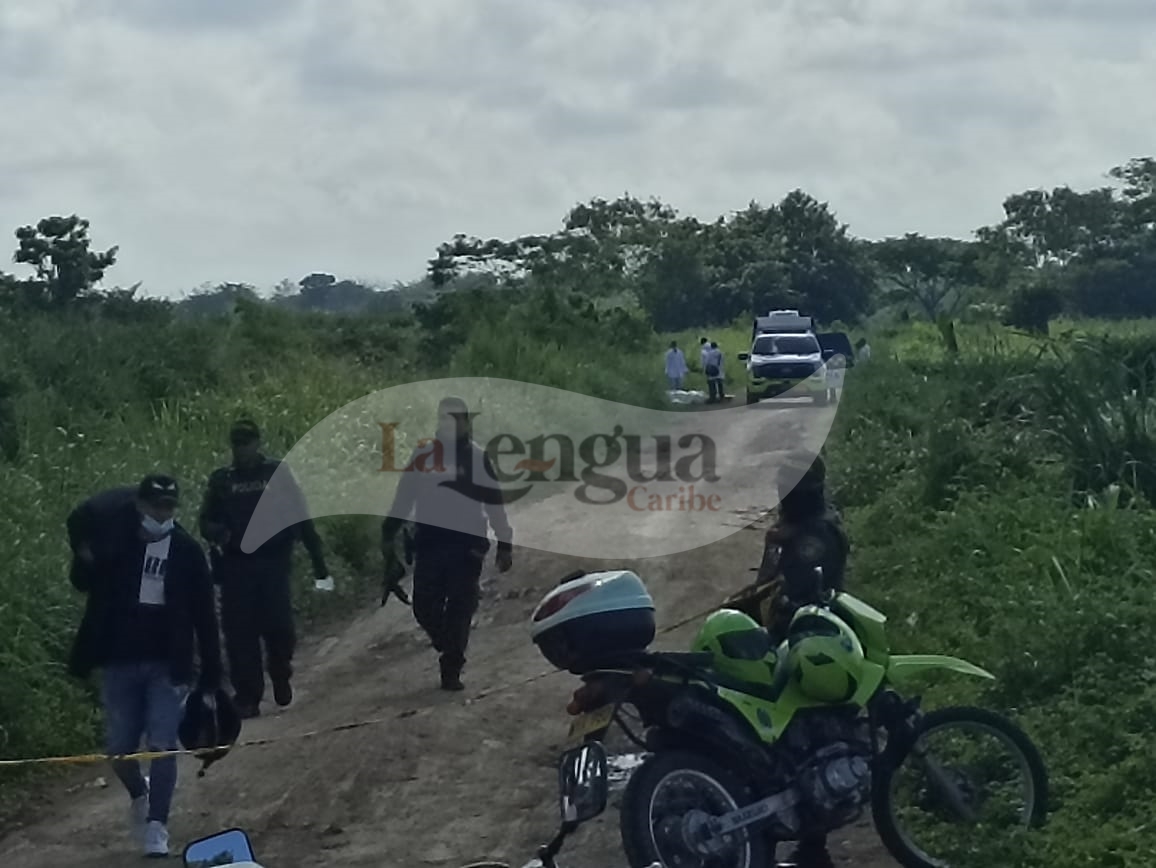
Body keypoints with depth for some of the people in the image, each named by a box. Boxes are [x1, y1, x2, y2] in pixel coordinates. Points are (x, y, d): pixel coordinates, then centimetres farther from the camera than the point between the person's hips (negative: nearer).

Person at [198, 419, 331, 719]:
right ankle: (247, 697, 4)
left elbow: (302, 518, 5)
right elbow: (206, 522, 10)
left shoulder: (278, 474, 6)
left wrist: (319, 562, 1)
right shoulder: (220, 480, 10)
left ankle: (281, 677, 22)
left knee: (279, 627, -7)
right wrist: (218, 533, -15)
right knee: (240, 633, -2)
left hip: (274, 565, -1)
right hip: (235, 567, 1)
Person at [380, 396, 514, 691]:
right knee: (425, 608, 0)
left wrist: (504, 544, 4)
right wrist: (389, 534, 4)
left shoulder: (478, 457, 3)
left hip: (468, 544, -1)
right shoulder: (424, 454, 6)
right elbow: (404, 498, 9)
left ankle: (451, 669, 5)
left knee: (459, 611, -4)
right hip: (429, 542, 2)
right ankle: (451, 651, 28)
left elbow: (495, 505, 7)